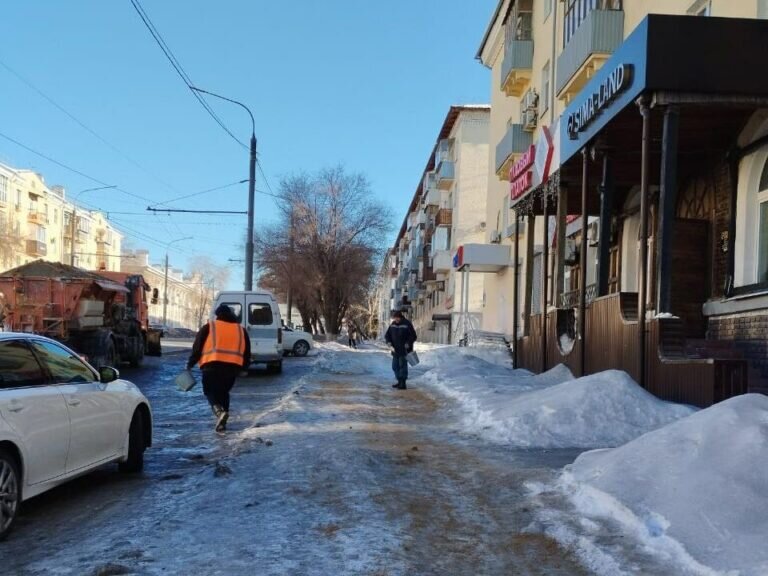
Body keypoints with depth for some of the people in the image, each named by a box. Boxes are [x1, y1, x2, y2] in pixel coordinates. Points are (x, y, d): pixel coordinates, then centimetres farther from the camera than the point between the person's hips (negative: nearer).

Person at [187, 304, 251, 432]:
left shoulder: (209, 327, 10)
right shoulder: (241, 330, 19)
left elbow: (197, 347, 6)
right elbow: (247, 353, 22)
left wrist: (190, 364, 12)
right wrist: (245, 367, 33)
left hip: (212, 365, -3)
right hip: (233, 365, 3)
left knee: (210, 391, 9)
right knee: (224, 392, 20)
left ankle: (219, 411, -20)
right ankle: (221, 422, 14)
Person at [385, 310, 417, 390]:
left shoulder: (407, 324, -9)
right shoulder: (393, 324, 6)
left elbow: (413, 336, -7)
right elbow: (387, 335, 10)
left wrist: (407, 344, -16)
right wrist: (390, 344, -4)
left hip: (404, 350, -6)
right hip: (395, 350, 6)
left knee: (403, 366, -7)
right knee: (395, 366, 11)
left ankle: (403, 384, -2)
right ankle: (399, 382, 23)